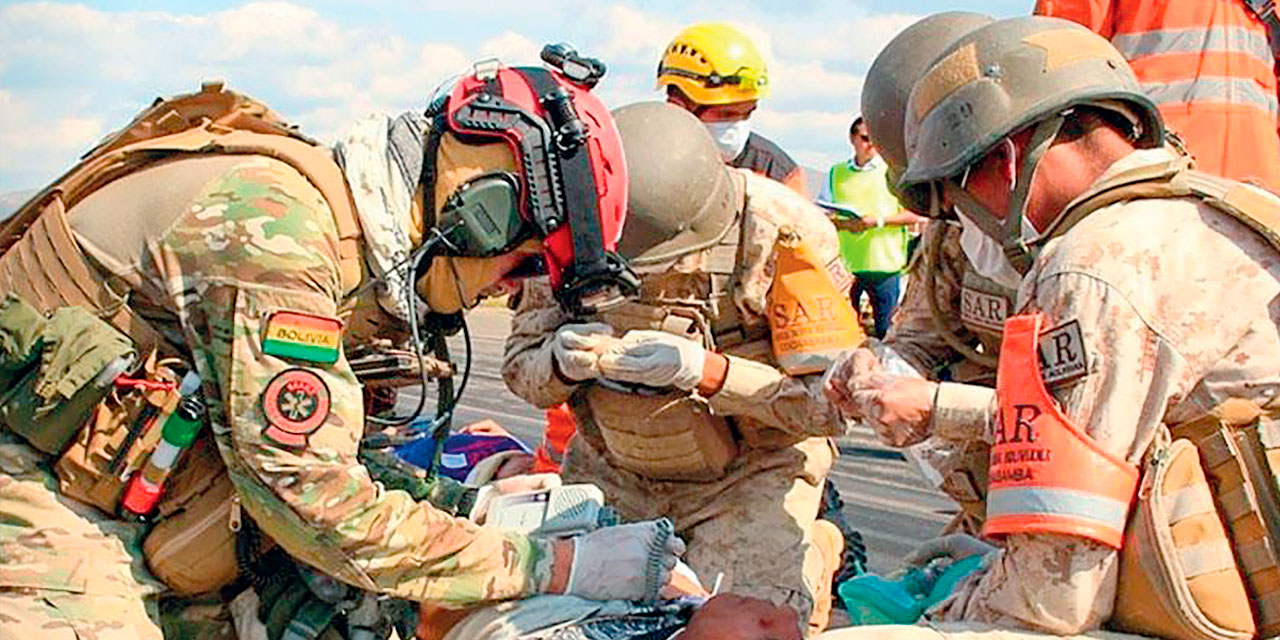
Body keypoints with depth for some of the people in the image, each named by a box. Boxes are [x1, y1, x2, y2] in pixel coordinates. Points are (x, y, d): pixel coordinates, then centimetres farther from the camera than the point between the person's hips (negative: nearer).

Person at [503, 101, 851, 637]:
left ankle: (814, 554, 14)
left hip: (751, 473, -3)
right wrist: (563, 361, -30)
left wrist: (706, 371, -37)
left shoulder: (784, 235, -24)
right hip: (614, 469, 4)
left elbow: (830, 399, -23)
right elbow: (521, 365, -5)